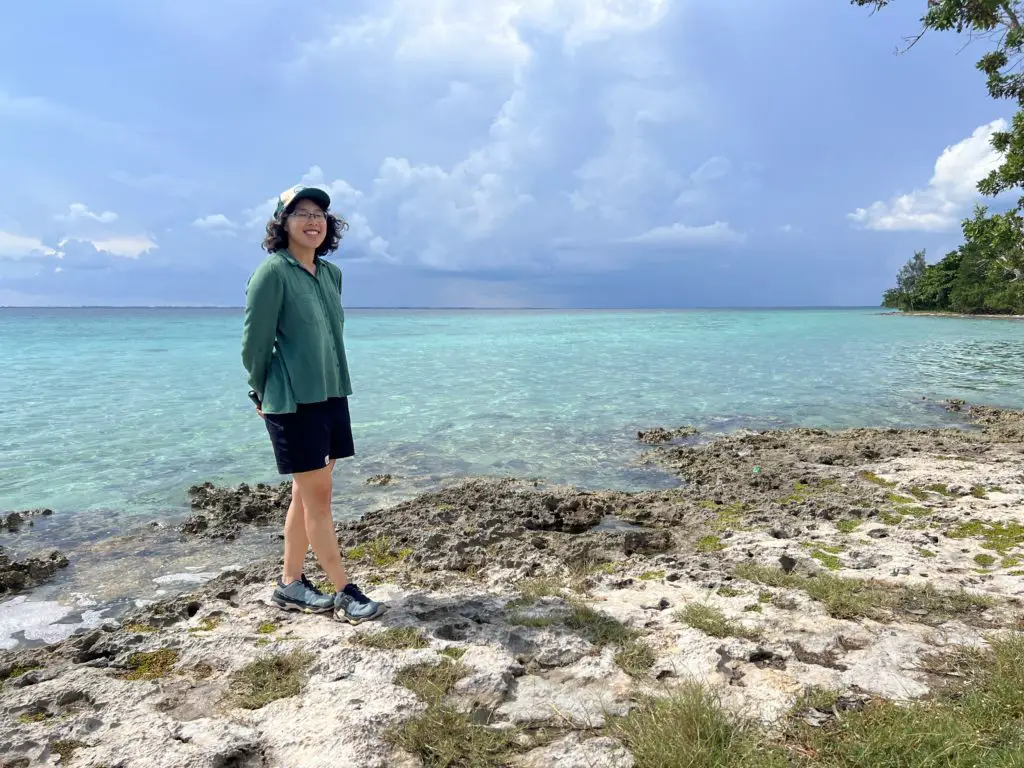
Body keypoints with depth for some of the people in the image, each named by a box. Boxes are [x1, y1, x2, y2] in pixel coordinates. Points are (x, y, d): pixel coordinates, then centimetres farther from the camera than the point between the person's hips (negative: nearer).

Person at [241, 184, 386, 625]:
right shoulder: (273, 272, -11)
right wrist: (263, 394, 3)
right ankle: (344, 593, 9)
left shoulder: (331, 274, 10)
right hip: (293, 402, -7)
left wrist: (328, 382, 14)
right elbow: (254, 343, -8)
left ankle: (290, 585, 26)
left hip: (331, 395, 7)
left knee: (307, 494, 13)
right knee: (317, 496, -1)